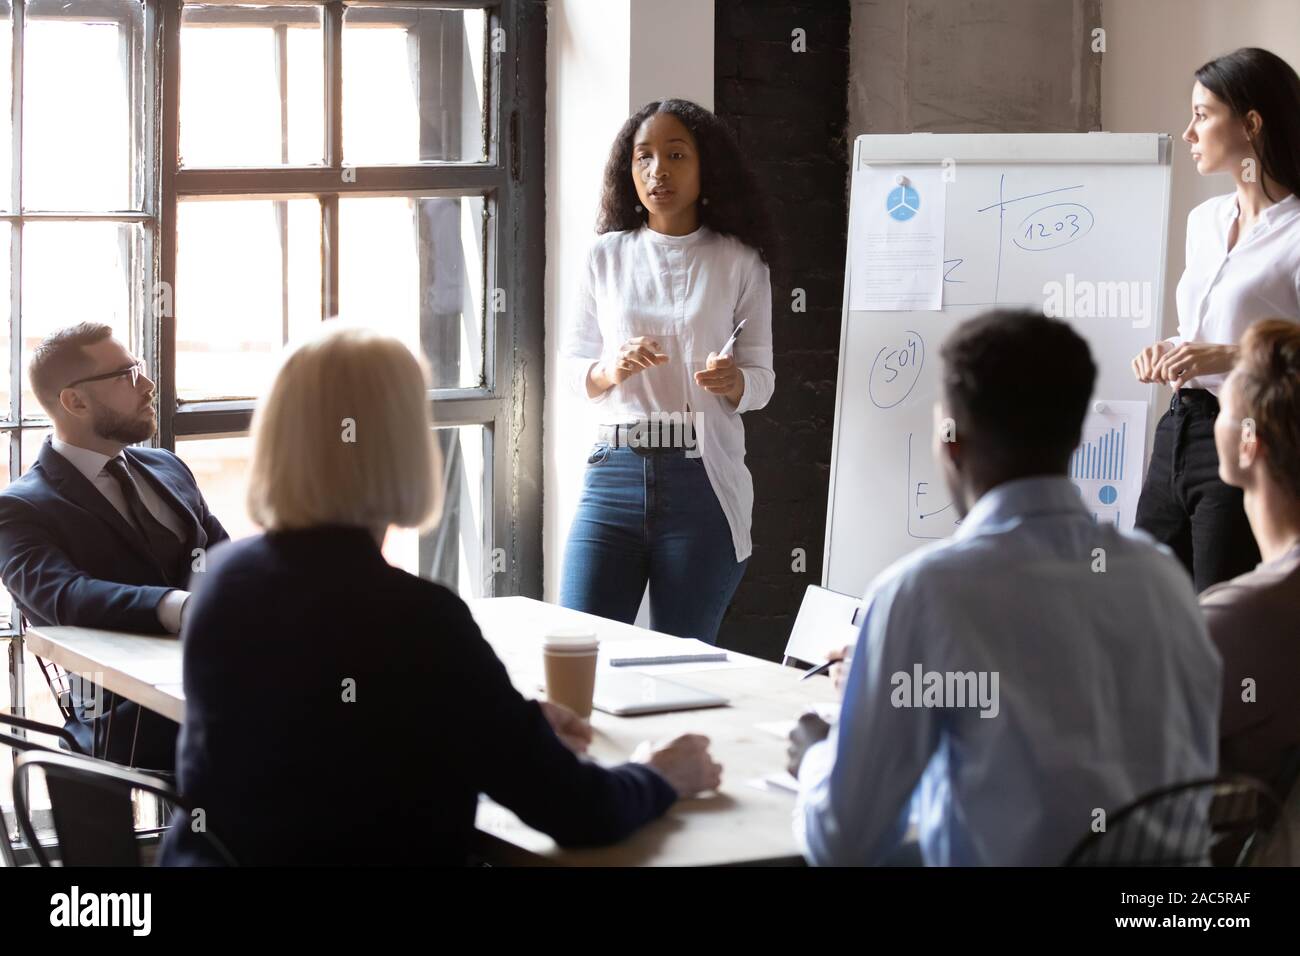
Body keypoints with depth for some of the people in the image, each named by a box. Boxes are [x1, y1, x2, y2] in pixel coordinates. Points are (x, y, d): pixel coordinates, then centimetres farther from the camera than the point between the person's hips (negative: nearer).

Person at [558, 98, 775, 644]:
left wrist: (732, 382, -17)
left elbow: (761, 381, 6)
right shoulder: (607, 256, 9)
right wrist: (610, 370, -10)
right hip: (615, 473, 1)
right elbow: (572, 364, 12)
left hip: (703, 481, -1)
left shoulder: (739, 262, 4)